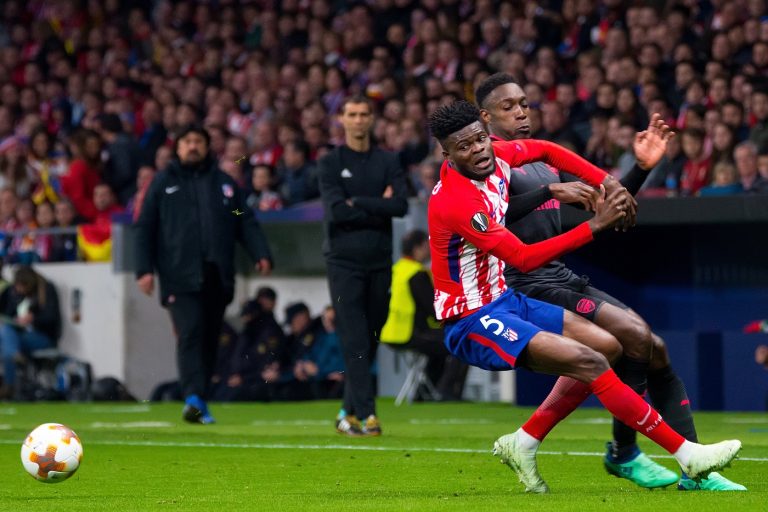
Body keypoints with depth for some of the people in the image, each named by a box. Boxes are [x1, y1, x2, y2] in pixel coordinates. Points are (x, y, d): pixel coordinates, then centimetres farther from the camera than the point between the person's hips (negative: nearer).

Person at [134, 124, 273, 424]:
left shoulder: (224, 183, 17)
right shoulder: (163, 184, 12)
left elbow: (246, 223, 14)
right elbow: (145, 229, 10)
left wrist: (261, 254, -2)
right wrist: (145, 269, -1)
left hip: (218, 276, 3)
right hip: (180, 276, -3)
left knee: (210, 338, 4)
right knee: (190, 333, -17)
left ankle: (198, 402, 11)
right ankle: (194, 398, -26)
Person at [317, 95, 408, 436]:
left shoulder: (387, 162, 9)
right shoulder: (330, 163, 2)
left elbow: (401, 205, -6)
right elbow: (336, 211, -11)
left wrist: (358, 203, -10)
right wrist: (379, 207, -8)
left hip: (379, 263, 3)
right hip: (344, 261, -3)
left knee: (370, 341, 6)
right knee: (354, 342, -10)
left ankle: (349, 412, 16)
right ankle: (366, 415, -15)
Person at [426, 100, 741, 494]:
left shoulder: (495, 156, -2)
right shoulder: (455, 201, -27)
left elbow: (544, 150, 18)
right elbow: (524, 259, -27)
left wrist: (605, 181, 4)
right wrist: (595, 225, -28)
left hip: (502, 301, 10)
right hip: (471, 322, -10)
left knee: (607, 347, 9)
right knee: (590, 363, -20)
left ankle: (523, 444, 12)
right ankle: (686, 454, -15)